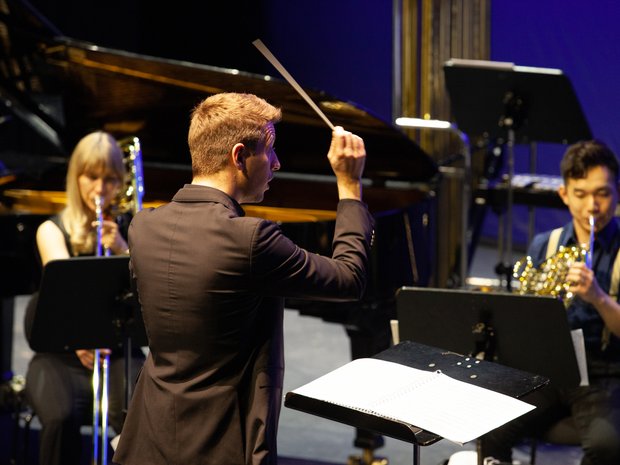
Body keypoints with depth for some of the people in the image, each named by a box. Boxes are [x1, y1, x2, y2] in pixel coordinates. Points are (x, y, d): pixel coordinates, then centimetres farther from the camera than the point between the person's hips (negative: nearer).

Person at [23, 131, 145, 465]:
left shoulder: (131, 228, 10)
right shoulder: (52, 230, 1)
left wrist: (123, 251, -18)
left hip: (119, 352, 1)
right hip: (61, 355, -1)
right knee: (61, 418, -32)